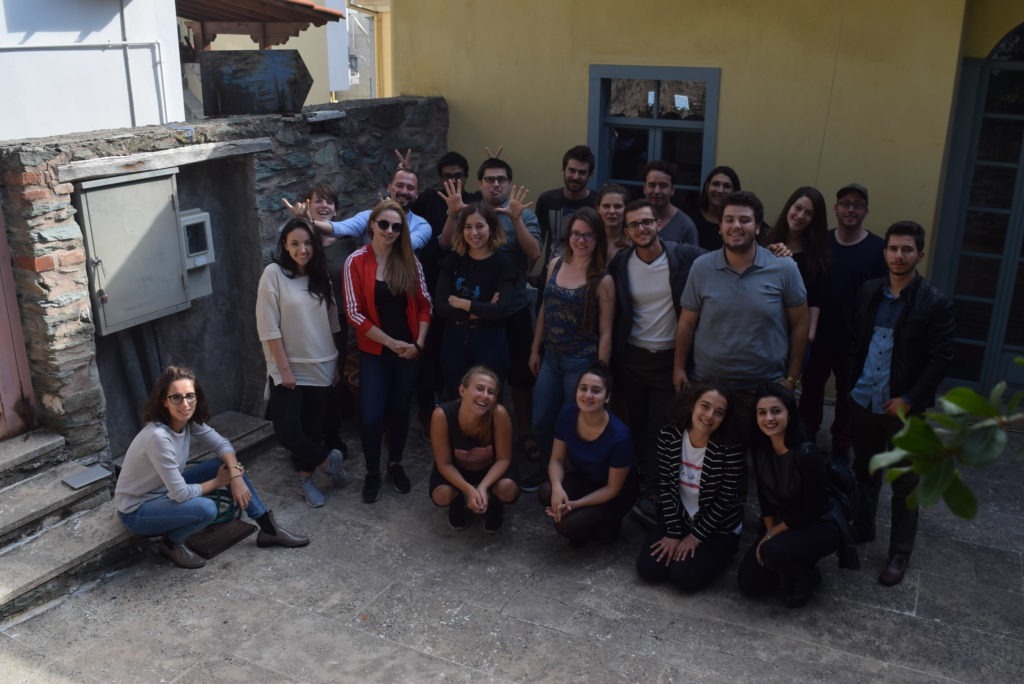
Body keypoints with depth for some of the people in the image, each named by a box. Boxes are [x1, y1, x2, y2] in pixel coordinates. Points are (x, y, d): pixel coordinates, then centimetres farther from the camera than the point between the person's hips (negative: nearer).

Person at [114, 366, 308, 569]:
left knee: (228, 463, -4)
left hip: (168, 491, 8)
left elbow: (222, 445, 1)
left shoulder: (190, 422, -11)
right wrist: (217, 482, -14)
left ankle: (269, 528, 6)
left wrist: (236, 476, -18)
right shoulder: (158, 436, -34)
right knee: (205, 508, -33)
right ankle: (171, 543, -1)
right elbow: (181, 494, -30)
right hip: (137, 511, -8)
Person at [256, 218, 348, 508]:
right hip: (288, 370, -4)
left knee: (314, 428, 9)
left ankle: (306, 478, 29)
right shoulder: (274, 273, -9)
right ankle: (327, 460, 16)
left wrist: (335, 363, 8)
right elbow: (268, 327, -12)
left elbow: (332, 323, 10)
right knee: (288, 432, -9)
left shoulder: (320, 276, 6)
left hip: (320, 368, 4)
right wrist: (284, 368, -13)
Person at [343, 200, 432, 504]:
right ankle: (372, 472, 18)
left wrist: (418, 342, -8)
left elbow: (424, 304, 4)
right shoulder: (356, 262, -9)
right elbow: (355, 313, -11)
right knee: (372, 415, -3)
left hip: (408, 351, 3)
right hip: (374, 352, -3)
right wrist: (391, 343, -14)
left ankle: (395, 464, 32)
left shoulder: (410, 261, 0)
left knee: (400, 410, 13)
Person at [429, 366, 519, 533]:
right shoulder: (442, 415, -33)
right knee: (441, 495, -29)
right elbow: (444, 464, -22)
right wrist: (469, 490, -35)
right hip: (454, 470, 0)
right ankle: (457, 502, 11)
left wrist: (483, 487, -35)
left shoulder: (499, 414, -33)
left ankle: (494, 504, 10)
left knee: (508, 490, -30)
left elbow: (503, 459, -20)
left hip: (490, 469, 0)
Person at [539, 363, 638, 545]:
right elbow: (557, 459, -7)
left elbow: (613, 489, -20)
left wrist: (574, 504, -26)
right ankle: (584, 517, 5)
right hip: (583, 479, 5)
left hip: (613, 496, -5)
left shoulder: (619, 436, -32)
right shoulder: (568, 415, -18)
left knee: (566, 525, -24)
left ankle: (608, 526, 7)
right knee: (546, 493, -24)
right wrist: (557, 487, -28)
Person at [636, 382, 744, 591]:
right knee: (648, 569, -10)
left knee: (684, 577, -18)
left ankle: (718, 552, 11)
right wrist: (673, 532, -11)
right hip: (680, 519, 4)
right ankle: (679, 542, 17)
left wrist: (696, 536, -13)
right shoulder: (668, 436, -11)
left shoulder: (730, 448, -22)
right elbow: (665, 487, -8)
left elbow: (726, 500, -17)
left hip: (719, 527, -3)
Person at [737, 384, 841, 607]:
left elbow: (812, 510, -22)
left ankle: (807, 577, 0)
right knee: (749, 583, -3)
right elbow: (764, 496, 2)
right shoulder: (761, 448, -10)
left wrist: (772, 535, -15)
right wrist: (769, 532, -8)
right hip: (781, 522, 6)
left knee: (774, 551, -33)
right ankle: (791, 567, 23)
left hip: (820, 526, -6)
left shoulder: (807, 454, -29)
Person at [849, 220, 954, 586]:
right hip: (864, 401, 4)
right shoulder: (868, 292, 4)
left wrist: (909, 399, -14)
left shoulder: (935, 302, -10)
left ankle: (900, 554, 18)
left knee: (904, 483, 7)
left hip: (904, 407, -4)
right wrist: (851, 386, 5)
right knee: (865, 471, 19)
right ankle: (862, 528, 37)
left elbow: (941, 359, -11)